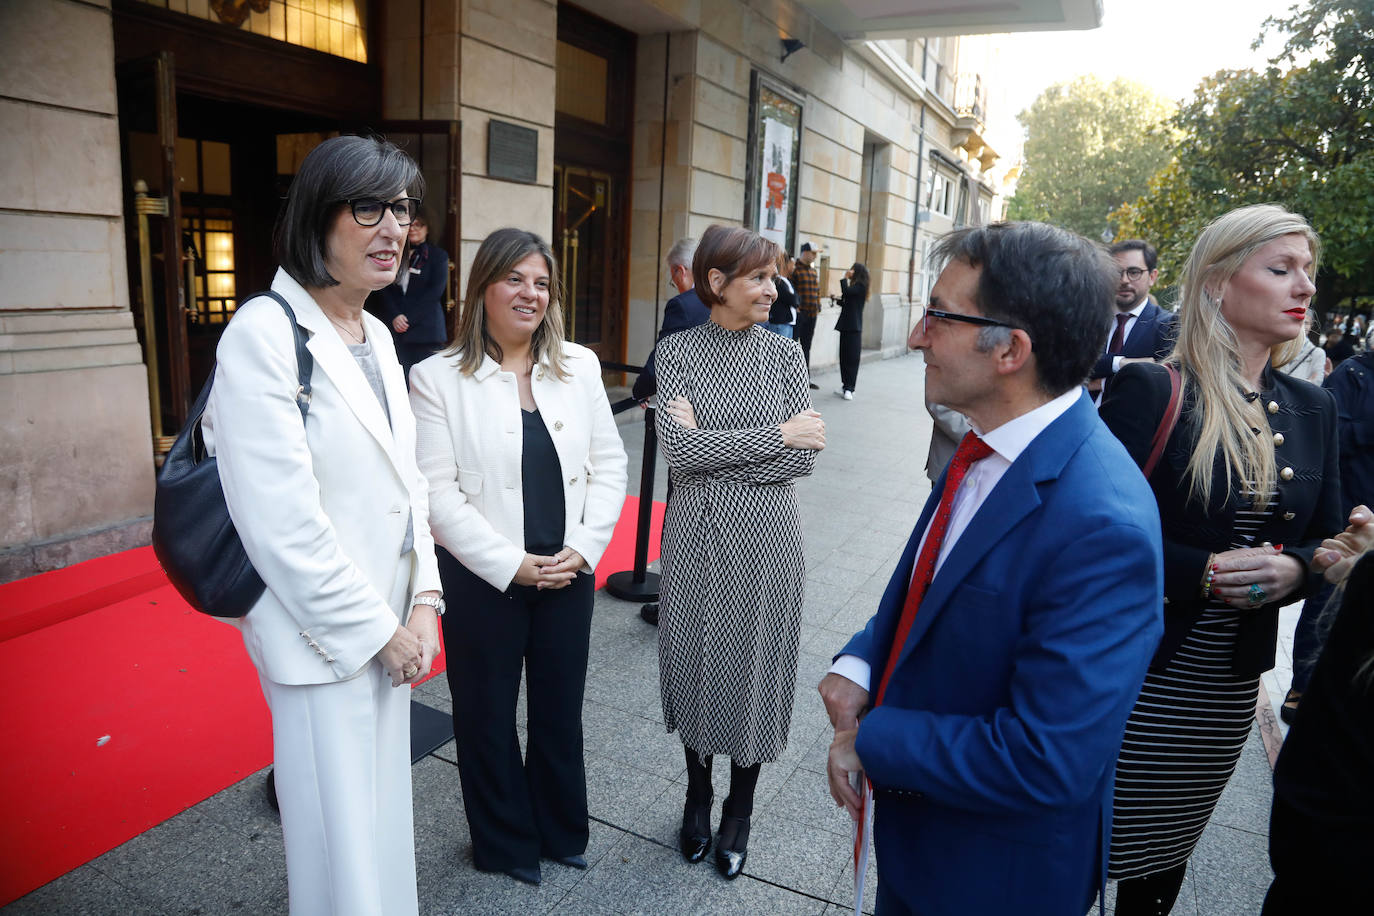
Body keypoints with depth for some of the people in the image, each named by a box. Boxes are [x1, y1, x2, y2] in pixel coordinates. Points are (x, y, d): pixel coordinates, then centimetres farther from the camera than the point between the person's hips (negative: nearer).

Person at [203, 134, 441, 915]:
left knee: (383, 809, 21)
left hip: (388, 628, 7)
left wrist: (423, 600, 1)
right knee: (340, 830, 9)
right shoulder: (266, 334, -16)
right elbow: (282, 520, -21)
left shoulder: (377, 336, 8)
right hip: (322, 638, -7)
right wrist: (377, 631, -14)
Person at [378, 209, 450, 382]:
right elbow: (386, 290, 10)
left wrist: (409, 318, -9)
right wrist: (395, 316, -7)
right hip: (396, 328, 3)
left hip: (426, 329, -2)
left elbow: (436, 291, -3)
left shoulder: (438, 255, 8)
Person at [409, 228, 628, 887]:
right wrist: (514, 565, -16)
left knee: (560, 709, 18)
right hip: (482, 580, -3)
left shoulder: (580, 366, 2)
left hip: (569, 576, 3)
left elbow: (608, 465, 3)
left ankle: (561, 832, 41)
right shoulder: (438, 378, -9)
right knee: (488, 716, 14)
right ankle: (504, 845, 38)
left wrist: (583, 548, -9)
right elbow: (437, 492, -12)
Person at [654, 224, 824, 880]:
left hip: (764, 537, 0)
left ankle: (739, 810, 34)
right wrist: (776, 435, -15)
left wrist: (710, 446, -15)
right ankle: (697, 795, 39)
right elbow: (677, 450, -15)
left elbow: (805, 457, -9)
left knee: (754, 666, 10)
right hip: (695, 536, 0)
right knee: (694, 663, 14)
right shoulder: (677, 351, -3)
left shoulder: (784, 353, -1)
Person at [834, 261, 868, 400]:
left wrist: (845, 278, -12)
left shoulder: (860, 286, -9)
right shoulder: (855, 286, 19)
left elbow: (847, 291, -26)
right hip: (846, 326, 9)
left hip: (853, 327, -9)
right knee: (844, 357, 10)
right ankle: (846, 387, 18)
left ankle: (849, 388, -7)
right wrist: (838, 300, 5)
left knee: (852, 358, -8)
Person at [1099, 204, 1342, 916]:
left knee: (1165, 856, 22)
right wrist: (1203, 571, -22)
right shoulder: (1149, 391, -13)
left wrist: (1291, 571, -11)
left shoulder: (1312, 409, 6)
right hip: (1131, 672, -5)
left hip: (1230, 688, 6)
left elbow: (1326, 540, 10)